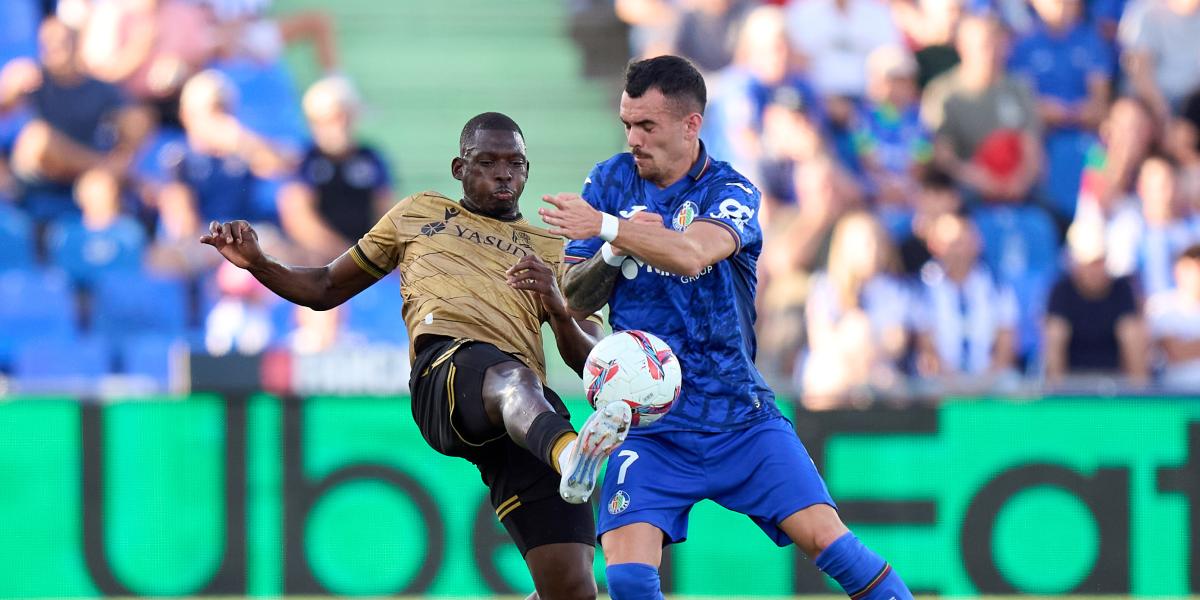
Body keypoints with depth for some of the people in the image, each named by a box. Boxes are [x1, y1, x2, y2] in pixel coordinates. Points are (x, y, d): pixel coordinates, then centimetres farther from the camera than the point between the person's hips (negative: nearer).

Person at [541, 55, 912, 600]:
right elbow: (576, 301, 4)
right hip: (648, 427, 1)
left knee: (826, 540, -13)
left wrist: (607, 227, -32)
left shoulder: (731, 193, -4)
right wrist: (614, 252, -15)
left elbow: (691, 254, -26)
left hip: (741, 419, -1)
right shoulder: (608, 182, 5)